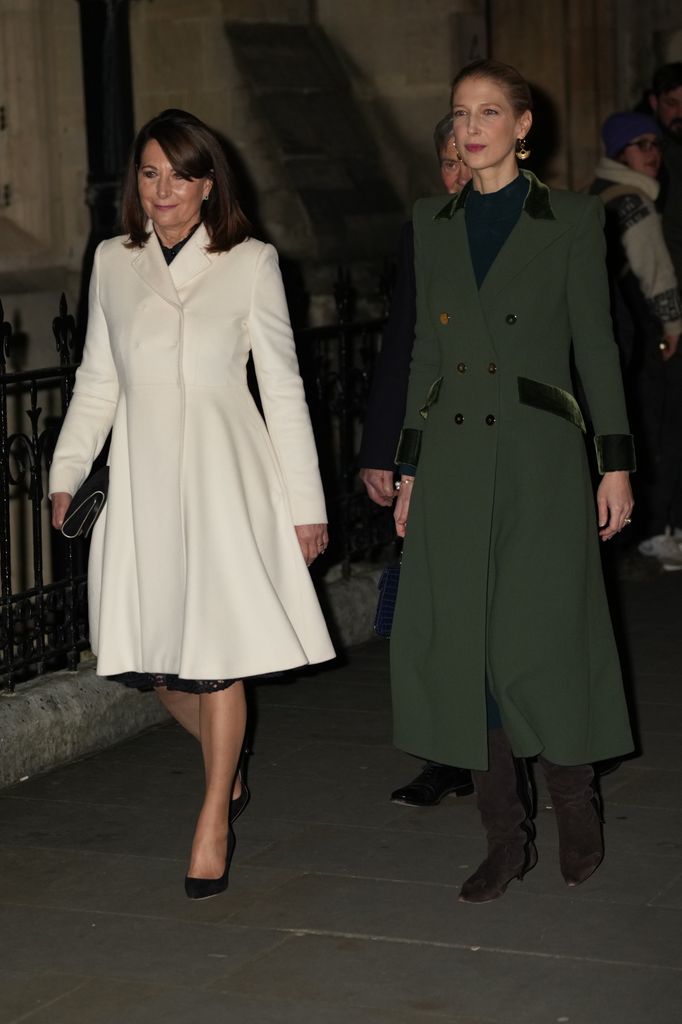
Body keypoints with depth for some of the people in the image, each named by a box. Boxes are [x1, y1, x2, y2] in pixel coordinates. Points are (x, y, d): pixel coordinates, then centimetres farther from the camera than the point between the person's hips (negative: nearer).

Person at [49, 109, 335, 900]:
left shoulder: (249, 264, 1)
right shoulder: (113, 263, 11)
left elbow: (283, 389, 2)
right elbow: (97, 380, 15)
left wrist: (305, 504, 0)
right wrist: (67, 474, 4)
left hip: (223, 477, -3)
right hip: (142, 477, 3)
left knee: (216, 651, -4)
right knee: (146, 656, 3)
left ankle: (214, 822, 10)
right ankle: (226, 768, 31)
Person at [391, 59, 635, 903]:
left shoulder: (570, 219, 0)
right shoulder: (432, 224, 11)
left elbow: (595, 344, -1)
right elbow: (426, 350, 14)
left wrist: (615, 463, -5)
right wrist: (410, 467, 12)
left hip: (539, 457, -4)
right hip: (454, 461, 4)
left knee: (539, 643, -5)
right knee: (463, 646, 2)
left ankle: (574, 803, 20)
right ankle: (505, 834, 13)